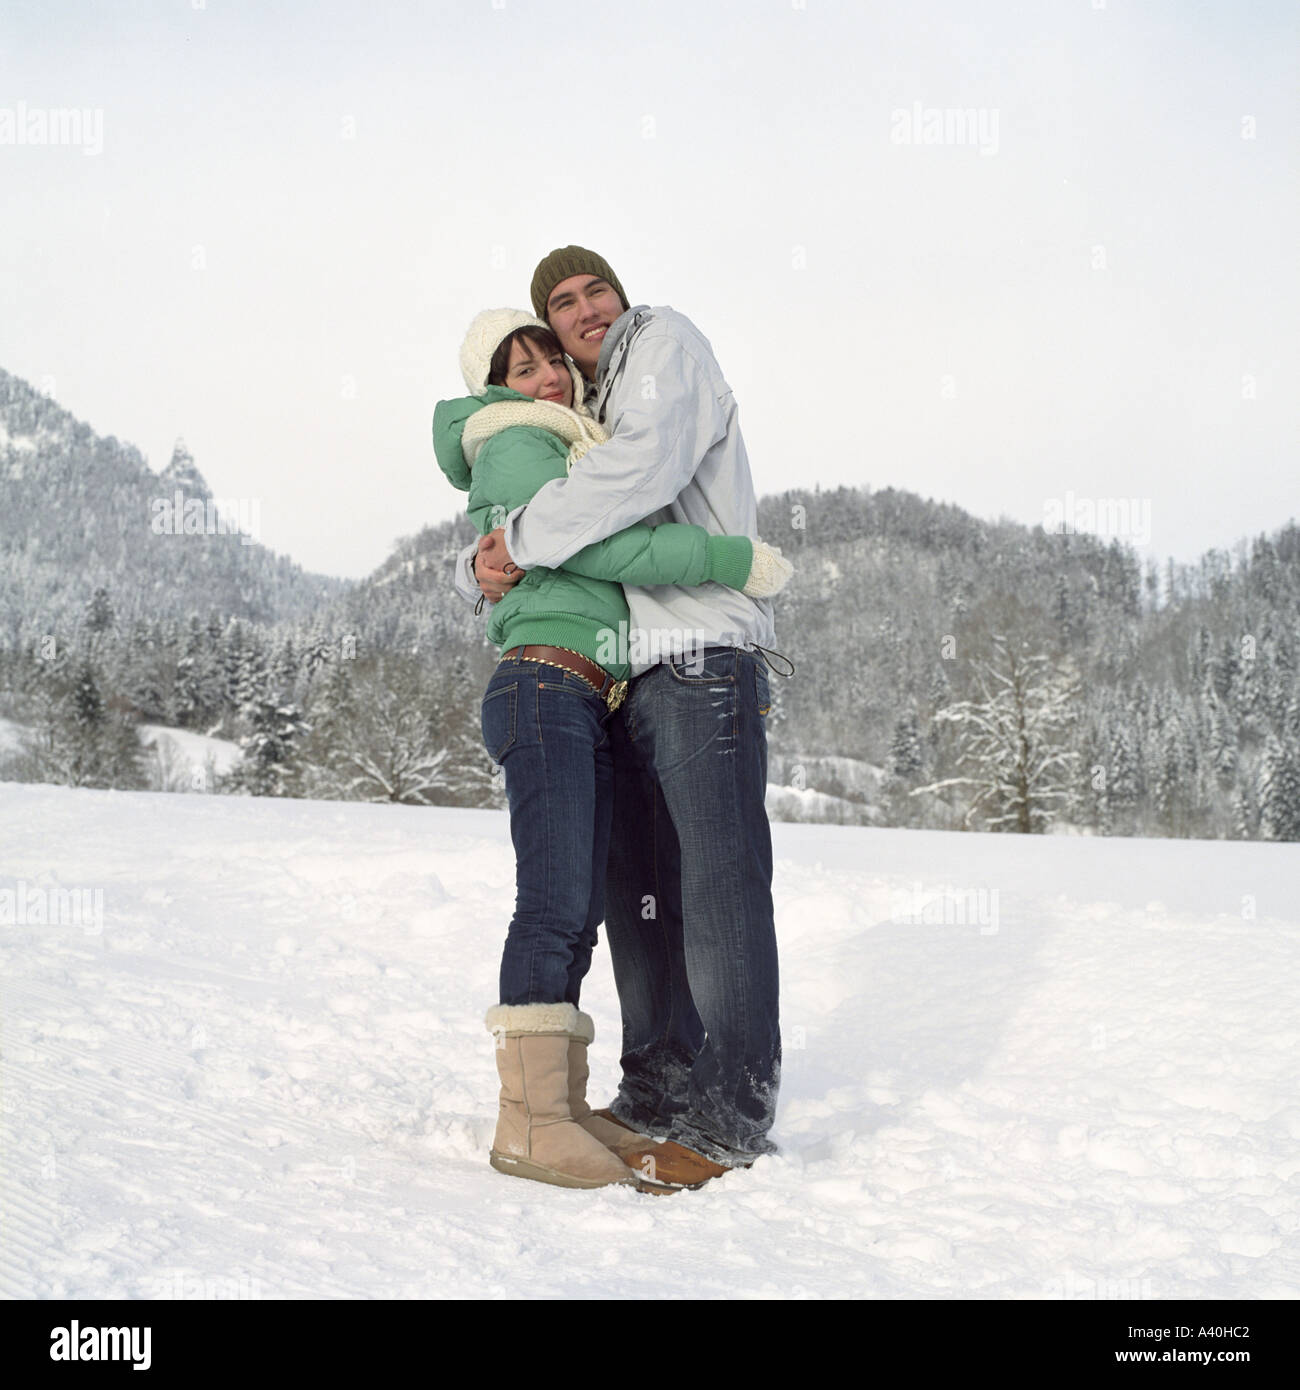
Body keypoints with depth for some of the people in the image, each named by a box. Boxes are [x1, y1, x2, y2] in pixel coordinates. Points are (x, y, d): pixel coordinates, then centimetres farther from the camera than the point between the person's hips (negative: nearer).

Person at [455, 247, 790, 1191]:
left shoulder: (665, 340, 3)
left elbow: (647, 464, -18)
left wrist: (526, 536, -11)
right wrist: (484, 569, -2)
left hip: (702, 659, -9)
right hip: (628, 676, 9)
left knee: (719, 886, -9)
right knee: (639, 891, 10)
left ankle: (732, 1124, -6)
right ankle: (657, 1096, 20)